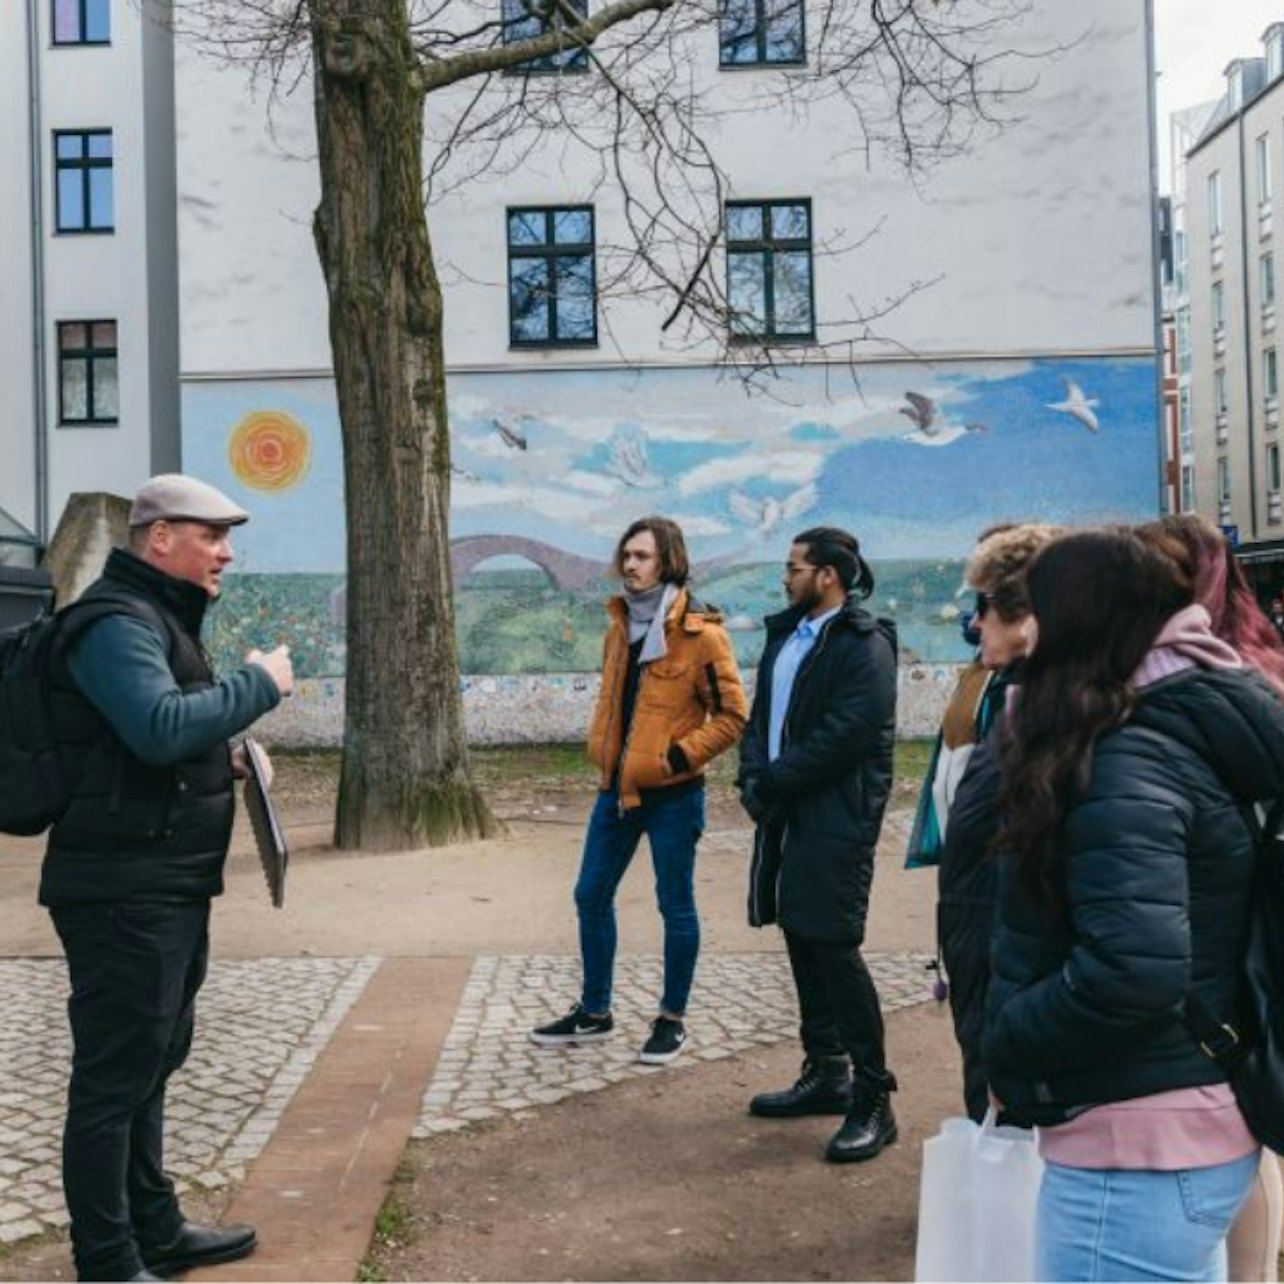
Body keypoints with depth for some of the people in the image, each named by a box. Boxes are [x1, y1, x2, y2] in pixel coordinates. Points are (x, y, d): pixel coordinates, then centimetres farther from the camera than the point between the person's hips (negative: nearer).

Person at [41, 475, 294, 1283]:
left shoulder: (157, 616, 17)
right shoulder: (116, 621, -16)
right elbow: (159, 727, -31)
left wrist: (223, 754, 10)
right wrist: (260, 683, -19)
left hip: (167, 886, 11)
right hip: (125, 890, -11)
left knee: (152, 1063, 19)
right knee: (115, 1074, -2)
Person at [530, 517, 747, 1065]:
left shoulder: (700, 633, -13)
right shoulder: (620, 625, 10)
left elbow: (732, 715, -11)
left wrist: (677, 756, -17)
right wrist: (601, 747, 12)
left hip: (671, 794, -7)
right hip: (616, 787, 7)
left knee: (675, 906, 5)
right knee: (591, 896, 12)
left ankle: (672, 1019, 20)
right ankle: (594, 1013, 26)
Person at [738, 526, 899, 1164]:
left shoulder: (865, 645, -11)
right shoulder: (786, 634, 16)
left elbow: (845, 735, -19)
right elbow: (762, 712, 16)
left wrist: (773, 782, -14)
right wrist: (754, 777, -1)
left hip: (837, 818, -9)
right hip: (786, 813, 9)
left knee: (834, 946, -10)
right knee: (802, 941, 14)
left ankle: (873, 1099, 0)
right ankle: (826, 1072, 28)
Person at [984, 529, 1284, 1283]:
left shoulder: (1124, 763, -21)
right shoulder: (1202, 728, 8)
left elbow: (1135, 971, -30)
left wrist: (1008, 1049, -14)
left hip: (1138, 1147, -9)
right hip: (1203, 1125, 10)